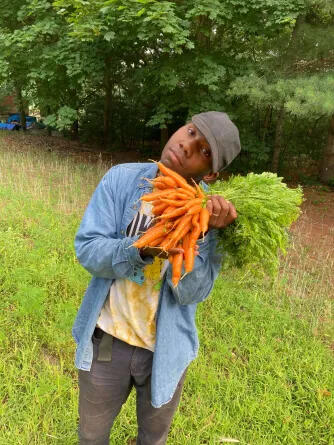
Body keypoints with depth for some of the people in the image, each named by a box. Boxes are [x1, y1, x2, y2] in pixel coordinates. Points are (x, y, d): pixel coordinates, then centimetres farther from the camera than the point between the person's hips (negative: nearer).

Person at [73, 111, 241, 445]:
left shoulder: (213, 211, -16)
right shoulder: (122, 178, -14)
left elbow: (191, 293, -21)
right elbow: (86, 249, -18)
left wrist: (201, 232, -35)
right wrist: (141, 249, -35)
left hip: (166, 348, 1)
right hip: (107, 339, 0)